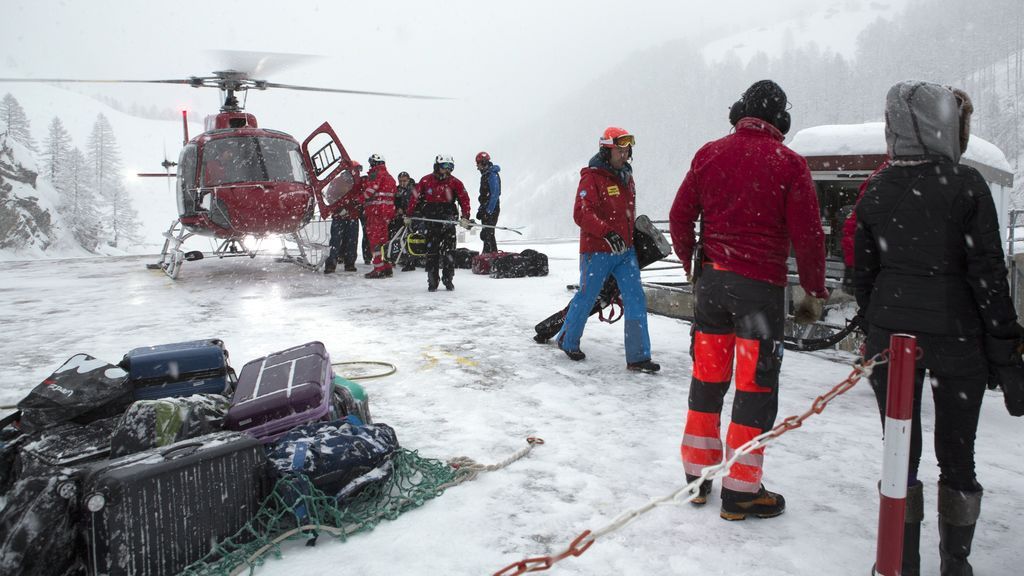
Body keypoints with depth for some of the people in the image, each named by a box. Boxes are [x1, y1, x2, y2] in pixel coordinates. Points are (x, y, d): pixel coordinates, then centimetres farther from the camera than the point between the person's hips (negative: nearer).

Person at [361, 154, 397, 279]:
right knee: (383, 238, 14)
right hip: (388, 211, 9)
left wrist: (363, 199, 3)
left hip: (376, 211, -9)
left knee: (375, 239, -7)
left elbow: (369, 191, -14)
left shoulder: (376, 174, -7)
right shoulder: (389, 177, 20)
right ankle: (387, 268, 16)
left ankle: (379, 269, -11)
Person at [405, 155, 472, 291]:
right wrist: (409, 216, 9)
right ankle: (432, 282, 9)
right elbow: (415, 198, 7)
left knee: (448, 252, 0)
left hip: (448, 220, 0)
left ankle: (448, 280, 10)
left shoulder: (455, 182, 1)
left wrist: (465, 217, -13)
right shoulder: (426, 181, 1)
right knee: (432, 252, 2)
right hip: (431, 220, 0)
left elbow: (464, 199, -1)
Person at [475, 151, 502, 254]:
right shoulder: (485, 175, 17)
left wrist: (488, 211, -25)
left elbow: (495, 194, -21)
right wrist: (481, 210, 21)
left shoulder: (492, 175, -14)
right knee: (488, 234, 15)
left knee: (487, 234, -12)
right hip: (486, 209, 10)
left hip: (491, 210, -10)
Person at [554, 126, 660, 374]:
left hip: (625, 251, 7)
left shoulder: (626, 177, 13)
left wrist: (633, 238, 28)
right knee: (587, 297, 5)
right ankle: (567, 340, 30)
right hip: (597, 251, -7)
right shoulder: (591, 177, -12)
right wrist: (607, 232, -31)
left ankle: (638, 357, 3)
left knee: (636, 299, 0)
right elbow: (581, 214, -22)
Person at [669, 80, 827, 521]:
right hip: (760, 285, -4)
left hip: (711, 280, 4)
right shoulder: (789, 163, -4)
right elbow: (807, 235, -6)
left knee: (707, 376, 13)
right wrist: (814, 292, 4)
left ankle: (697, 475, 23)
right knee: (756, 384, 3)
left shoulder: (709, 153, 5)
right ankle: (741, 491, 9)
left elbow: (679, 218, 5)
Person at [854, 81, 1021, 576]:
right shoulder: (966, 185, -10)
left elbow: (863, 273, 6)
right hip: (957, 335, -2)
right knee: (957, 455, 12)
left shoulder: (876, 191, 1)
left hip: (891, 332, 3)